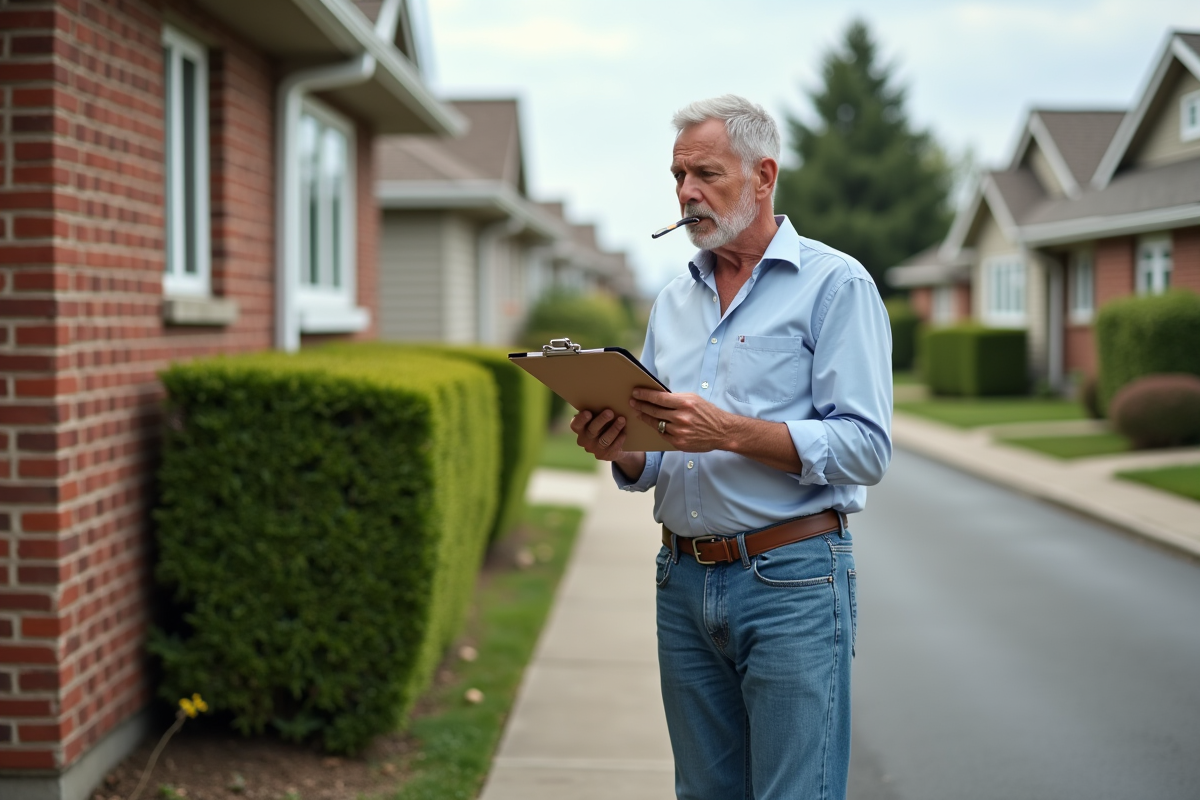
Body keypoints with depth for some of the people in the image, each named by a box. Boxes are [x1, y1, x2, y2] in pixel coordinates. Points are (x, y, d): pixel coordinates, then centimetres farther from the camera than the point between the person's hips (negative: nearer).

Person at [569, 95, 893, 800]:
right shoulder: (674, 300, 16)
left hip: (790, 583, -6)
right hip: (684, 580, 6)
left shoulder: (835, 284, -4)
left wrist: (730, 432, -23)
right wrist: (620, 449, -5)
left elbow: (866, 448, -13)